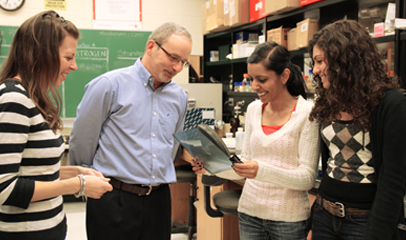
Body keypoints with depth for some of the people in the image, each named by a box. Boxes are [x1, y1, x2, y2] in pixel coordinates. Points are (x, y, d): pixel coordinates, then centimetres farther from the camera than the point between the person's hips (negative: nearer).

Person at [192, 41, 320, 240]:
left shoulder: (307, 112, -11)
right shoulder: (253, 109, 5)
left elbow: (307, 178, -14)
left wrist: (263, 171, -28)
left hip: (288, 217, -4)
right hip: (249, 212, 5)